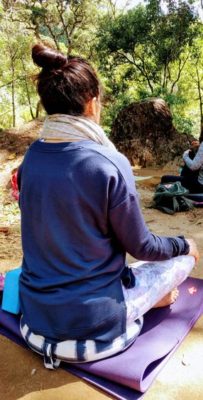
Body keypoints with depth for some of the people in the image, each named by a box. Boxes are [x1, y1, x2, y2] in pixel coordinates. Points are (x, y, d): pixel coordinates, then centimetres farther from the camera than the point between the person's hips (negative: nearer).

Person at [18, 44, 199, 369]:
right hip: (93, 330, -6)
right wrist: (185, 245, 8)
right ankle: (154, 300, 37)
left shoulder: (31, 158, -4)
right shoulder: (109, 163, -23)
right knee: (183, 257, 14)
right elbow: (141, 247, -9)